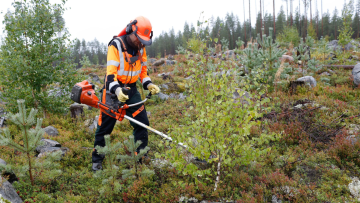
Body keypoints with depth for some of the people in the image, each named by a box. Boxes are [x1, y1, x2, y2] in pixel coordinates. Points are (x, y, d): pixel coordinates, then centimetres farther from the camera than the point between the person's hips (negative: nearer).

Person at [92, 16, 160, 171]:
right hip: (113, 89, -5)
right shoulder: (116, 45, -15)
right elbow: (111, 71, -23)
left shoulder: (141, 47, 5)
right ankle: (97, 160, 16)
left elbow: (143, 69, 16)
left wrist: (149, 84, -1)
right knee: (105, 125, 1)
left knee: (142, 122, 0)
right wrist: (117, 90, -38)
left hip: (131, 89, 5)